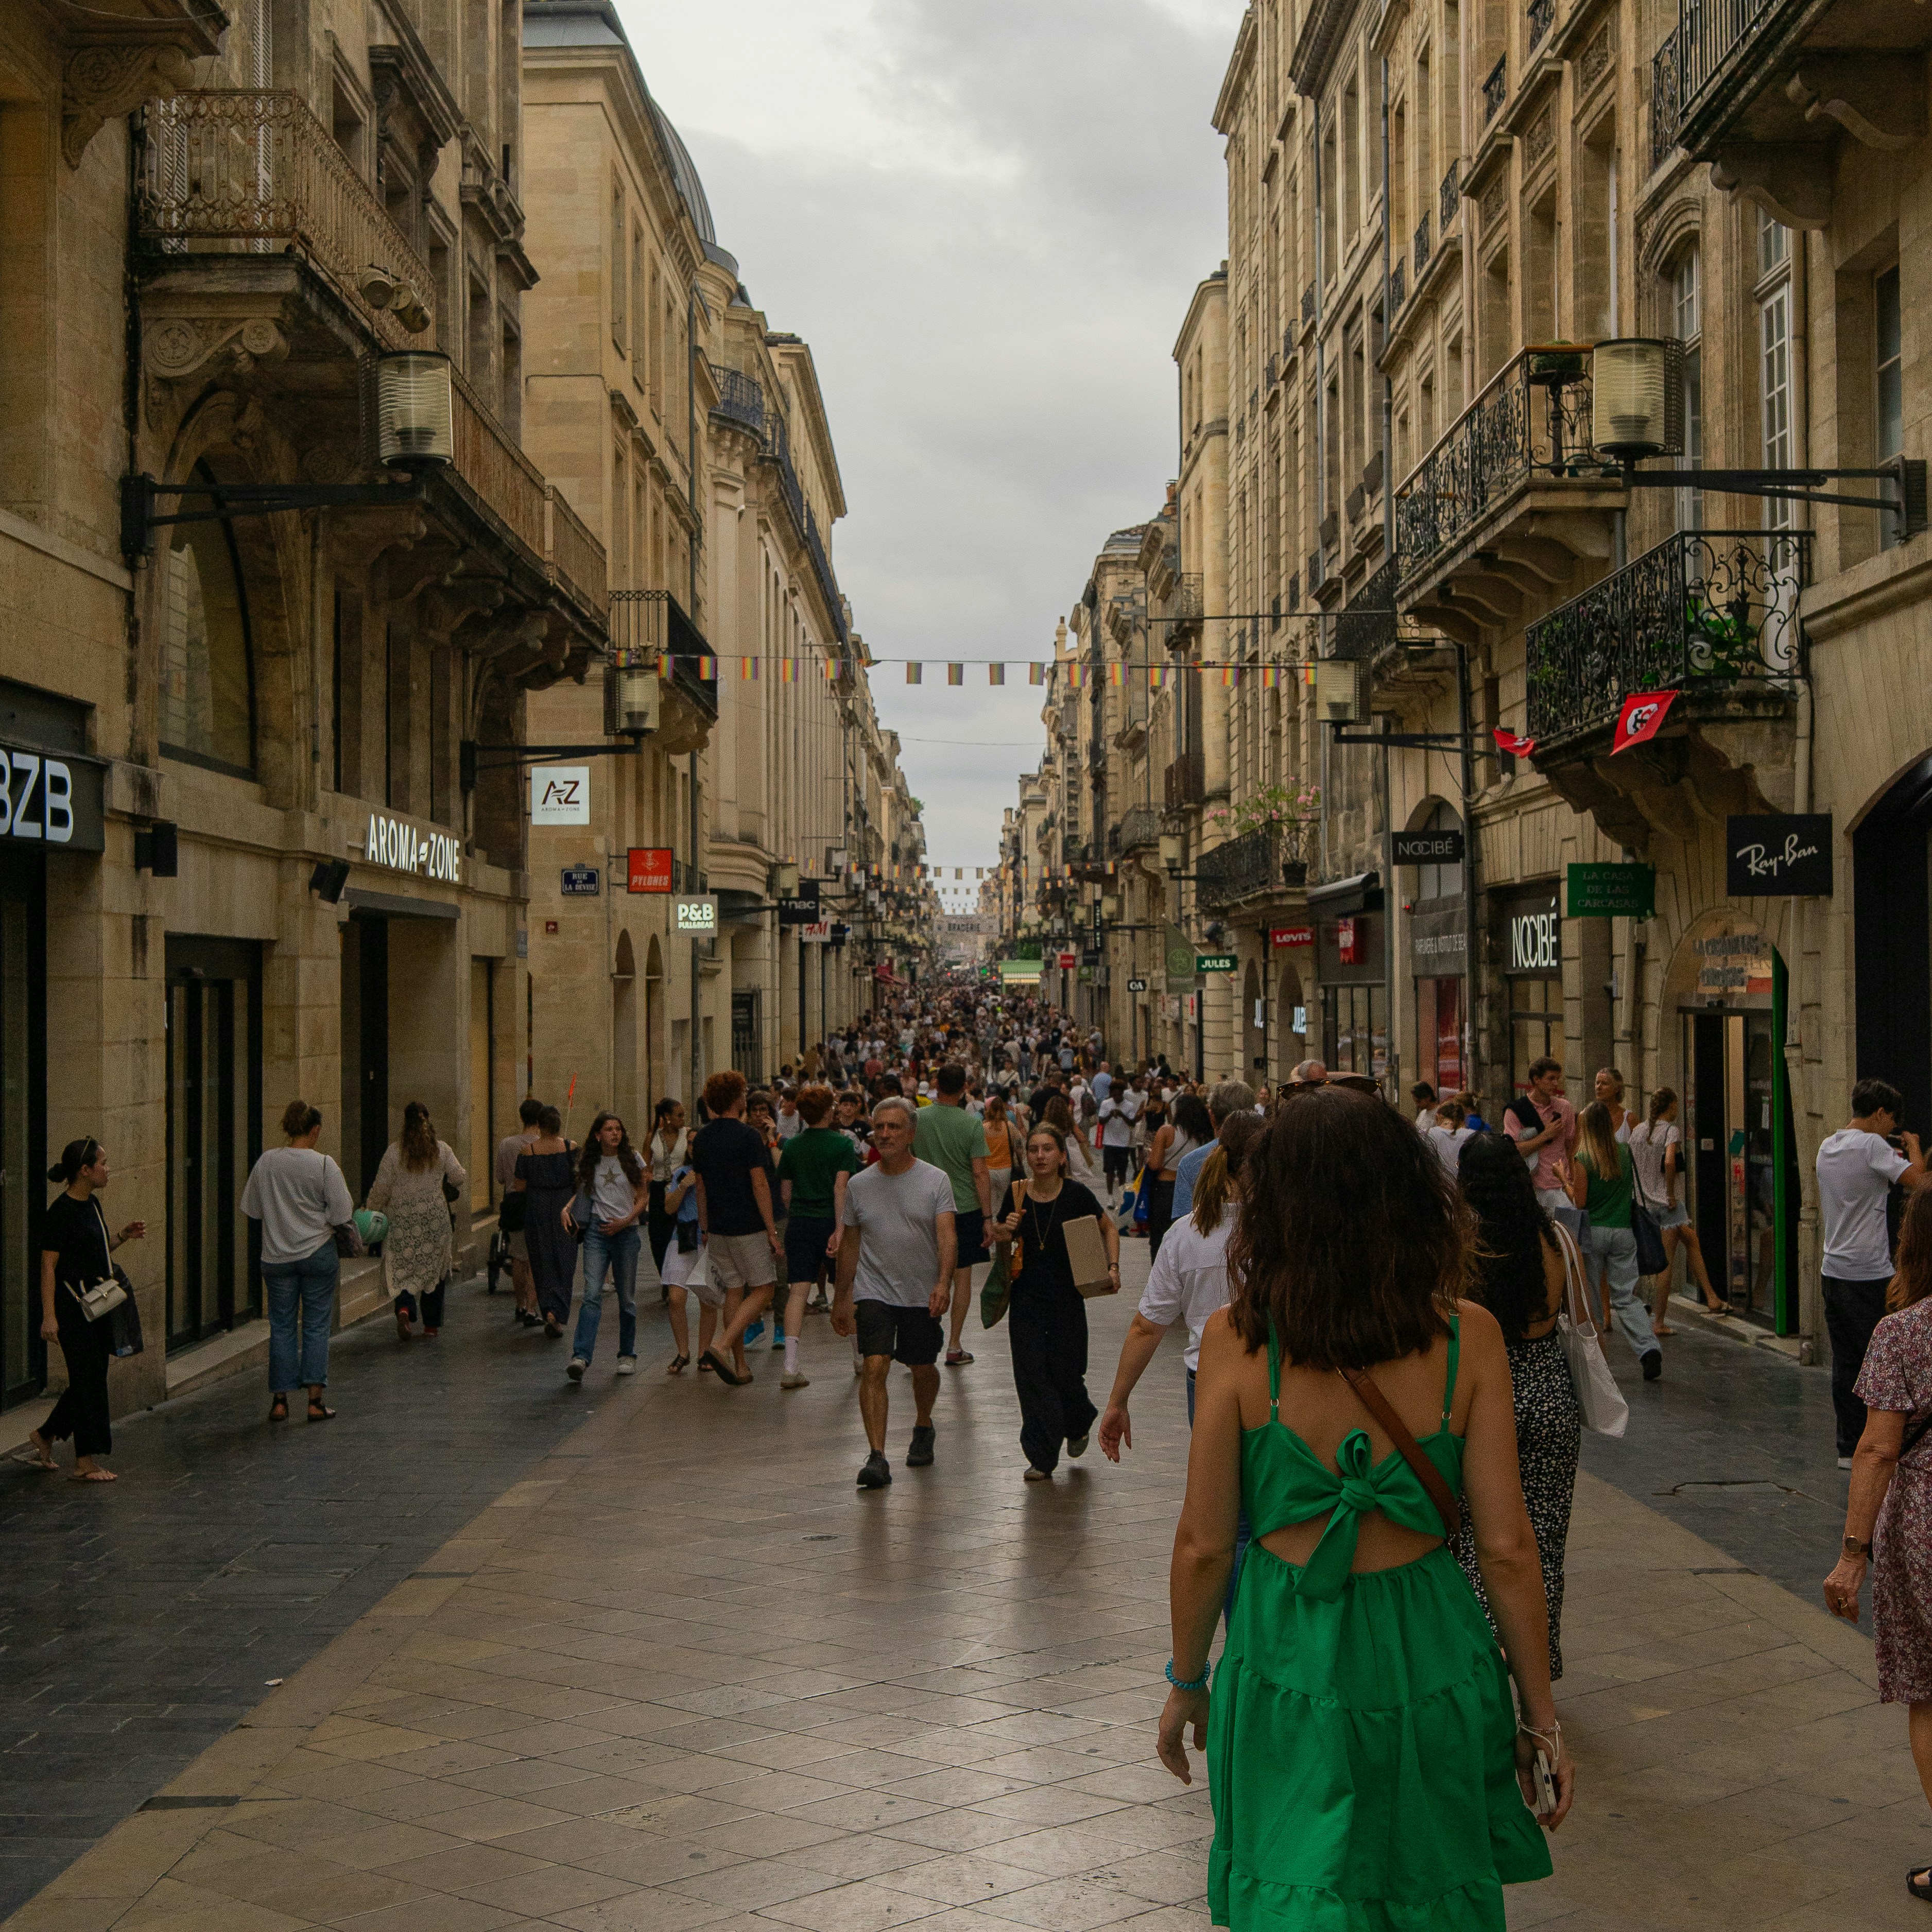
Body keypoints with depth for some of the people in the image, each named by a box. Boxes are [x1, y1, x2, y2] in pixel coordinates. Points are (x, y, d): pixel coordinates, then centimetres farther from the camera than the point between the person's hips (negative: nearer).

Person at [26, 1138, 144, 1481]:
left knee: (92, 1378, 13)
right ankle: (85, 1463, 1)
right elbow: (48, 1265, -16)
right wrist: (49, 1315, -20)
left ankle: (44, 1435, 30)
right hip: (72, 1304, -9)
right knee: (88, 1379, -6)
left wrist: (123, 1236, 6)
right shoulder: (60, 1211, -15)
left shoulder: (92, 1204, 11)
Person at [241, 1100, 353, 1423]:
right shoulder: (324, 1164, -12)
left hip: (277, 1257, 3)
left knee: (281, 1327, 10)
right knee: (316, 1326, 5)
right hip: (318, 1254, -2)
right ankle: (315, 1401, 4)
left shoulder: (266, 1162, -3)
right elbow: (342, 1215, -12)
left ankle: (279, 1401, 11)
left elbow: (251, 1209, 6)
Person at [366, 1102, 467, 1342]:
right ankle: (432, 1325, 15)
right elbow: (460, 1179, 1)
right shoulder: (442, 1149, -2)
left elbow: (381, 1187, -3)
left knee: (402, 1269, 5)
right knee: (434, 1269, 11)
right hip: (435, 1218, 1)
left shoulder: (394, 1151, -5)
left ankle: (404, 1308, -23)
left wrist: (370, 1209, 13)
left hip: (402, 1218, -1)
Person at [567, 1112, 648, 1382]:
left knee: (627, 1298, 6)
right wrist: (566, 1209, 4)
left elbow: (644, 1198, 5)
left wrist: (625, 1221, -8)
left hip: (626, 1232, 0)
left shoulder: (632, 1159, 4)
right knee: (592, 1294, -14)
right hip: (597, 1231, 0)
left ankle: (627, 1355, 20)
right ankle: (581, 1357, -23)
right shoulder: (589, 1164, 7)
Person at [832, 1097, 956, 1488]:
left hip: (923, 1295, 0)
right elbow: (850, 1243, 13)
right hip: (873, 1292, 0)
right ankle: (876, 1458, -20)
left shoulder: (936, 1181, -4)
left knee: (923, 1369, 15)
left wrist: (943, 1283, -30)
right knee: (874, 1367, -17)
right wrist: (841, 1298, 15)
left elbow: (947, 1236, -14)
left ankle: (923, 1429, 44)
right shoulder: (859, 1185, 4)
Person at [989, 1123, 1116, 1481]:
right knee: (1031, 1376, -2)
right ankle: (1041, 1458, 5)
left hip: (1066, 1299, -2)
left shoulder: (1076, 1195, -8)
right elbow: (998, 1237, 12)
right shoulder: (1017, 1195, -3)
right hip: (1026, 1300, 2)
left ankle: (1079, 1423, 37)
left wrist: (1113, 1267, -4)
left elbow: (1108, 1229, 7)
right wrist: (1004, 1232, -10)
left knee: (1065, 1374, 3)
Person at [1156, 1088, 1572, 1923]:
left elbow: (1203, 1546, -7)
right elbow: (1507, 1549, -8)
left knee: (1291, 1905, 18)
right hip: (1430, 1663, 1)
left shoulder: (1236, 1342, -14)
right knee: (1432, 1898, 23)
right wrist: (1540, 1712, 4)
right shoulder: (1467, 1338, -12)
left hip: (1287, 1668, -1)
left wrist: (1186, 1682, 10)